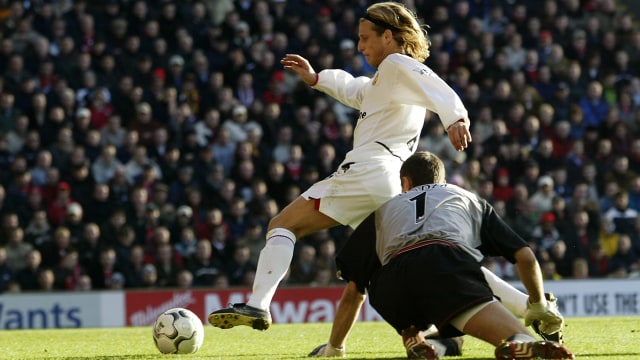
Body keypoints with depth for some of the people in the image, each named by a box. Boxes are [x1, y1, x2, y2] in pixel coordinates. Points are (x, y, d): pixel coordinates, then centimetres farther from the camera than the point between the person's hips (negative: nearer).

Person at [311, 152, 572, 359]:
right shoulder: (468, 199, 38)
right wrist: (539, 305, 48)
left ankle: (413, 338, 5)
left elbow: (353, 292, 41)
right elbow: (525, 256, 30)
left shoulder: (385, 210, 40)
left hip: (392, 290, 2)